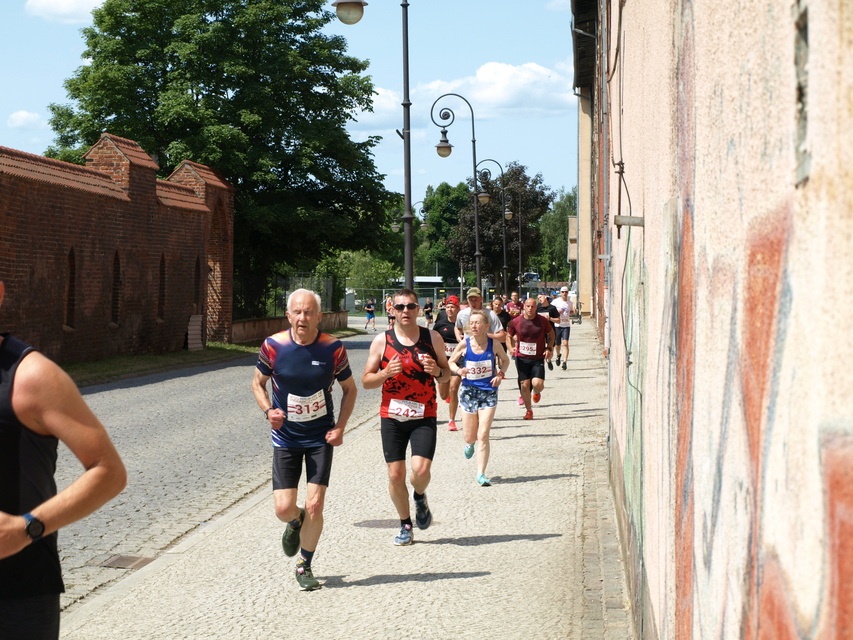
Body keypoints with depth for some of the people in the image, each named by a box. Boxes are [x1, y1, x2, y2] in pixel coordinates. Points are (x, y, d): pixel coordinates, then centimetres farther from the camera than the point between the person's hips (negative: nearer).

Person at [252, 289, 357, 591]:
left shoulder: (333, 348, -10)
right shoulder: (273, 346, -10)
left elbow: (349, 389, 4)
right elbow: (258, 382, 6)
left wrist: (340, 427, -7)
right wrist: (268, 410, -12)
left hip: (321, 438, 0)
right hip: (285, 438, 1)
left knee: (314, 506, -6)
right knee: (283, 508, -4)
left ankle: (304, 566, 16)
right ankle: (296, 521, 34)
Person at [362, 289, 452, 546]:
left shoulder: (433, 338, 2)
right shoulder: (382, 341, -1)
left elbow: (446, 375, 11)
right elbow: (366, 381, 2)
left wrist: (436, 371, -12)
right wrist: (386, 373, -17)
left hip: (424, 416, 0)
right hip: (391, 417, 1)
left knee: (421, 470, -15)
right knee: (395, 474, 1)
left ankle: (420, 497, 21)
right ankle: (405, 525, 21)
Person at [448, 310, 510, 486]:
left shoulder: (493, 344, -8)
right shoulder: (464, 344, -9)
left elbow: (505, 360, 10)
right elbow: (450, 362, 5)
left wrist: (500, 374, -8)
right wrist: (458, 370, -17)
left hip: (489, 392, -1)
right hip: (469, 391, 1)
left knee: (483, 435, -8)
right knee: (469, 437, 10)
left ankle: (481, 474, -1)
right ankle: (469, 444, 48)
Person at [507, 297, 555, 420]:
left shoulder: (542, 321, -5)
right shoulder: (516, 321, -3)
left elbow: (551, 333, 12)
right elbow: (509, 336, 12)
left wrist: (549, 348, 0)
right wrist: (511, 347, -6)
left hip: (538, 358, -1)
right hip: (522, 358, 1)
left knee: (537, 384, -15)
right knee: (525, 384, 0)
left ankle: (537, 391, 25)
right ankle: (528, 410, 19)